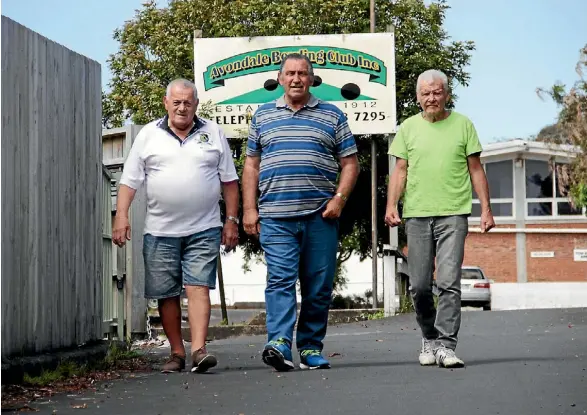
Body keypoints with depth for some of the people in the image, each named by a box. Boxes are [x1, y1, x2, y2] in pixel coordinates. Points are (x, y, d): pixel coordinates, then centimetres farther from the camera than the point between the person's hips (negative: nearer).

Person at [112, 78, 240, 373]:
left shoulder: (213, 134, 10)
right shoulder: (148, 135, 8)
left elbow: (229, 181, 11)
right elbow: (130, 180, 6)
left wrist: (231, 220, 5)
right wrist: (121, 216, -5)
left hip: (203, 230, -1)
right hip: (160, 230, 1)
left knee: (199, 288, -11)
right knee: (166, 294, 4)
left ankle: (198, 350, -17)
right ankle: (177, 353, 15)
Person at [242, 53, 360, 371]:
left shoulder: (332, 116, 12)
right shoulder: (263, 116, 15)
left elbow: (350, 163, 10)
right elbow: (251, 165, 15)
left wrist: (339, 198, -5)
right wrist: (249, 209, 6)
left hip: (320, 216, 0)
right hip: (276, 218, 0)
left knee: (319, 286, 2)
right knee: (280, 279, -13)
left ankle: (311, 348, 11)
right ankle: (279, 343, -22)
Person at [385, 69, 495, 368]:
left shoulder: (463, 125, 8)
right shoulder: (408, 127, 11)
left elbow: (476, 170, 9)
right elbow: (400, 171, 10)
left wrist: (486, 209, 3)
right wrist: (391, 206, -3)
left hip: (453, 214, -2)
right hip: (416, 215, 2)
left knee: (449, 282, -10)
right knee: (419, 286, 4)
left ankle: (445, 346, -9)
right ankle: (429, 338, 23)